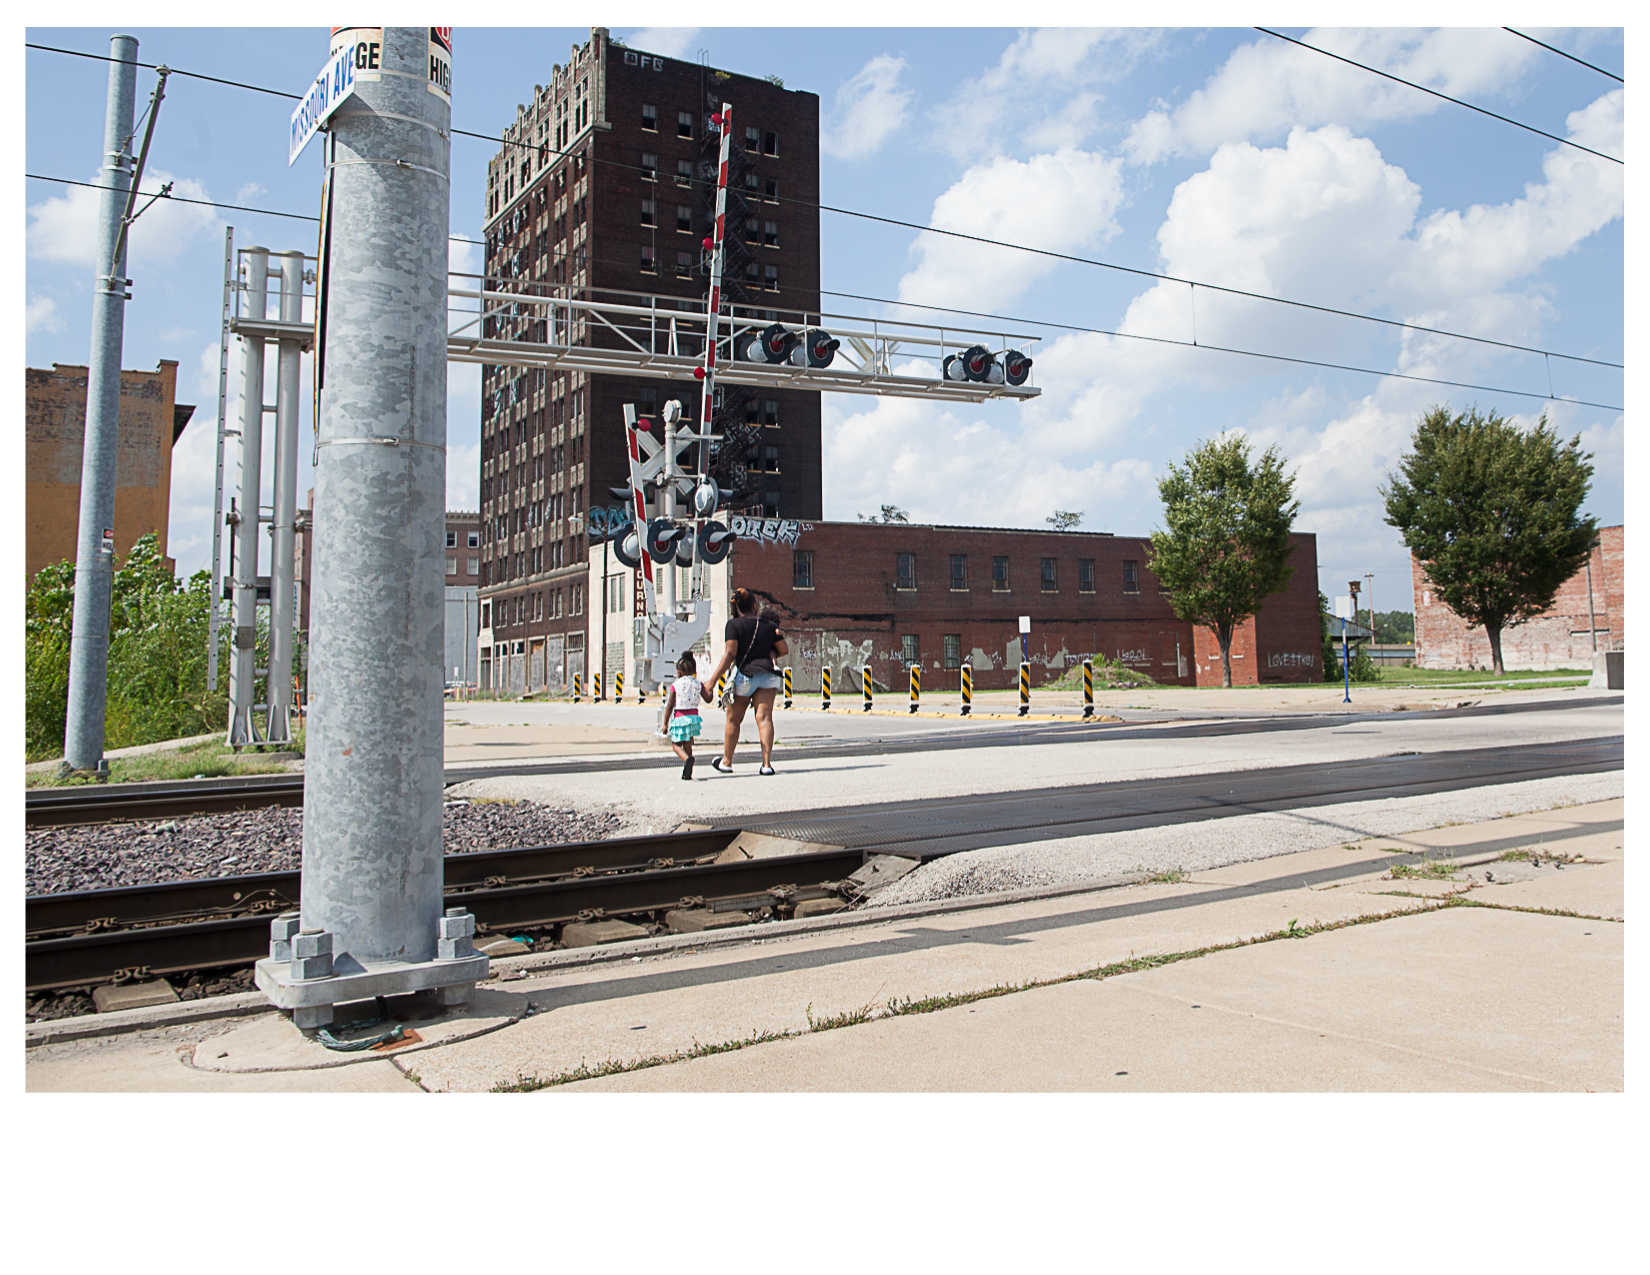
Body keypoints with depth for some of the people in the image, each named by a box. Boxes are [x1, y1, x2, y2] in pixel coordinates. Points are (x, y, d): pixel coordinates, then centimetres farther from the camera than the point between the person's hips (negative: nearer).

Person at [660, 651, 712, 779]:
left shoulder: (675, 686, -8)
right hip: (693, 716, 4)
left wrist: (665, 723, -2)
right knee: (688, 744, 15)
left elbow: (670, 706, -8)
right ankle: (688, 773, 11)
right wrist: (710, 691, 32)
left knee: (676, 744, 8)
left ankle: (687, 759, -23)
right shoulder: (698, 684, 1)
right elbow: (708, 699, 10)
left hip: (679, 718, -4)